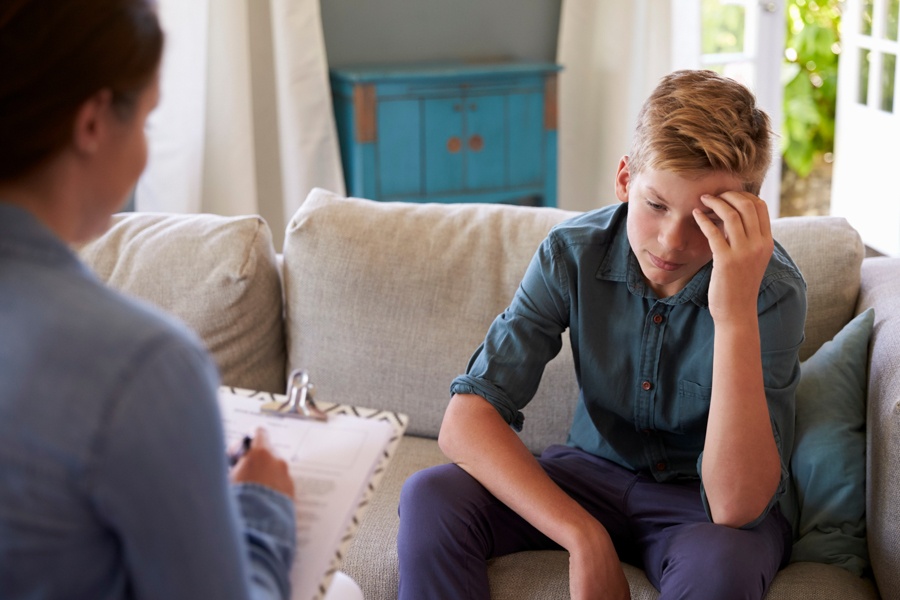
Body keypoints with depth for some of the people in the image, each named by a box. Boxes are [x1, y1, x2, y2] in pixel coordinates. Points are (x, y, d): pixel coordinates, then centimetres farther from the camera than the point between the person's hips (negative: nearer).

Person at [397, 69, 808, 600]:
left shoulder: (774, 292, -23)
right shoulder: (573, 254, -15)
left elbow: (735, 506, -32)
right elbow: (465, 421, -20)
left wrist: (736, 313, -40)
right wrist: (583, 536, -31)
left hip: (702, 503, -2)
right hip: (595, 473, 3)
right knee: (431, 499, -22)